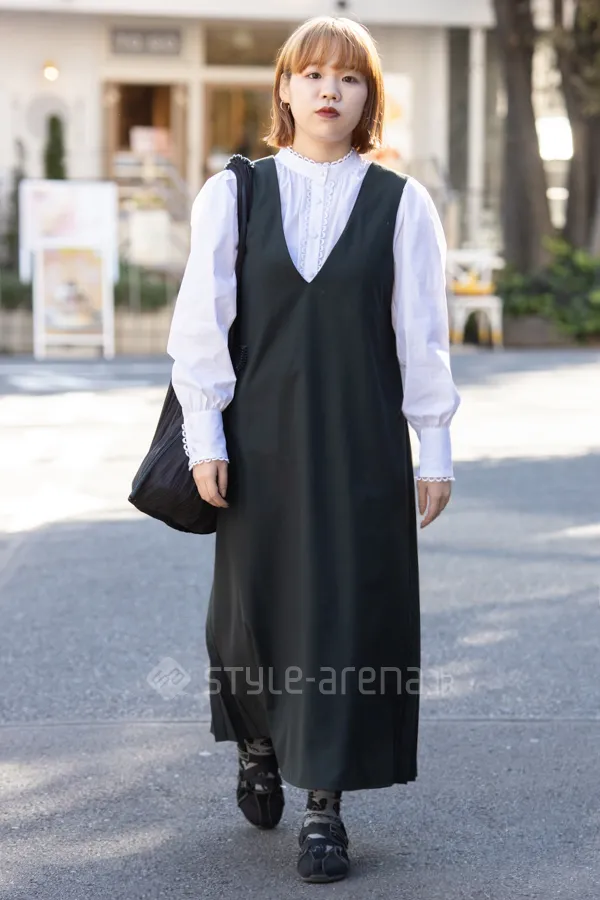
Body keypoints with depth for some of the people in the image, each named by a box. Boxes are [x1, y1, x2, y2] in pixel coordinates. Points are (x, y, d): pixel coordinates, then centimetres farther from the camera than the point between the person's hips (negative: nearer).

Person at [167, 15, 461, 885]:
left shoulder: (401, 204, 0)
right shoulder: (232, 194, 1)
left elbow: (422, 335, 0)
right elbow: (201, 322, 0)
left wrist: (435, 448, -1)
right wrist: (204, 437, -6)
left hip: (361, 439, -1)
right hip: (262, 436, 1)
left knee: (348, 611, -2)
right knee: (254, 603, 11)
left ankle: (324, 804, 8)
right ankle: (258, 740, 41)